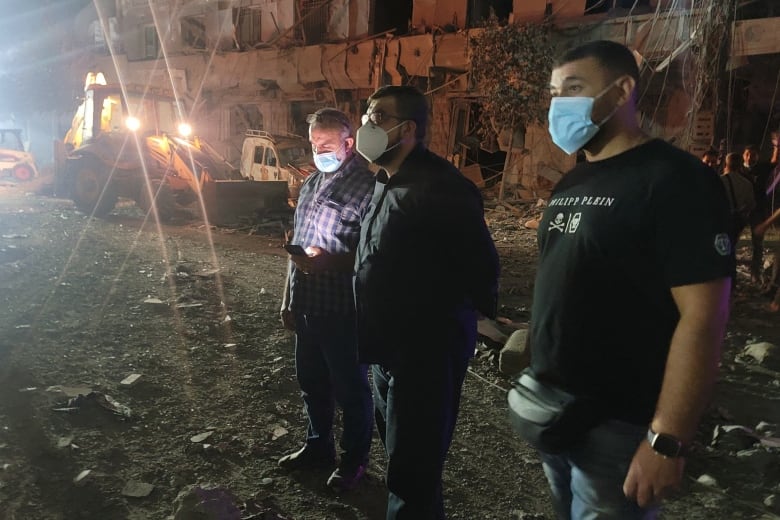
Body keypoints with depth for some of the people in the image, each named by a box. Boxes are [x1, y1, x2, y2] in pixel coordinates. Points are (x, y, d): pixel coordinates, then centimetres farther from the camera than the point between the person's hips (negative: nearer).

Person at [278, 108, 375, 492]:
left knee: (350, 387, 9)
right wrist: (287, 301, 17)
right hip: (307, 307, 8)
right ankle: (318, 446, 41)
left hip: (343, 310, -8)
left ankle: (354, 459, 28)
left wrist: (325, 261, -28)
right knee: (311, 381, 20)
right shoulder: (311, 183, 12)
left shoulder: (367, 186, -14)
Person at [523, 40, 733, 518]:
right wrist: (539, 376, 12)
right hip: (552, 410, 7)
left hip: (615, 425, -7)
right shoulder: (571, 184, 10)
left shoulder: (674, 180, -15)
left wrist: (667, 441, -21)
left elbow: (702, 316, -20)